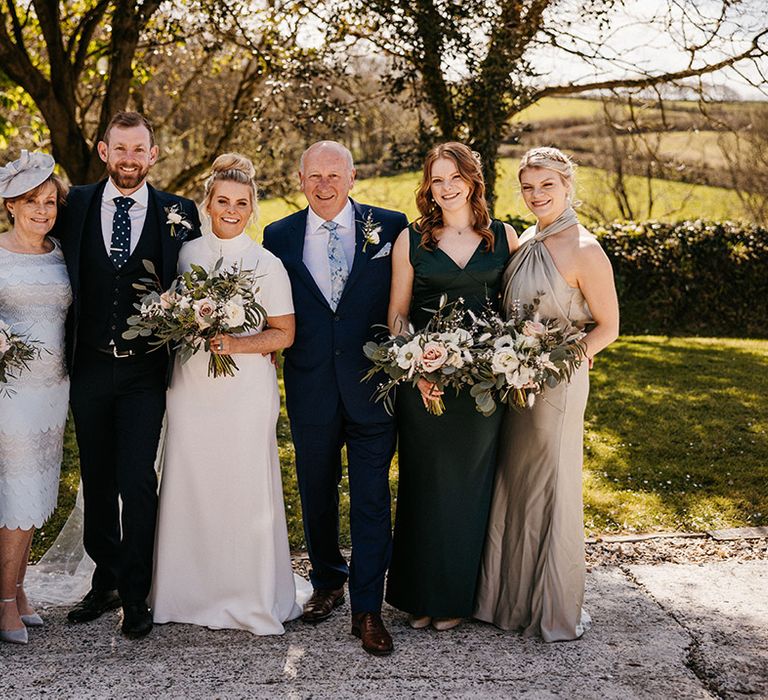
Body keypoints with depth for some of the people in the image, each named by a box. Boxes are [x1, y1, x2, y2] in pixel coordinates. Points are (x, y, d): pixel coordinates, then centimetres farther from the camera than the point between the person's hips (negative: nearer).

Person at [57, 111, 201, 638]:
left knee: (138, 482, -3)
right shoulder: (77, 204, 3)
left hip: (145, 371, -3)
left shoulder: (178, 213, -2)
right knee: (97, 480, 14)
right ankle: (105, 581, 29)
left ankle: (136, 595, 11)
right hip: (89, 366, 3)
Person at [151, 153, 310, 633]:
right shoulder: (188, 254, 9)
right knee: (191, 486, 5)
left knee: (246, 489, -1)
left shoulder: (267, 264, -2)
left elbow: (284, 334, -2)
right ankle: (193, 589, 21)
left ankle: (251, 598, 14)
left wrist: (237, 344, -16)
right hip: (191, 386, 3)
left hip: (246, 391, -3)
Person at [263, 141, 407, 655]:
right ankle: (327, 581, 37)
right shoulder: (280, 236, 5)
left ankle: (368, 609, 11)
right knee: (317, 493, 17)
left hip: (372, 382, -2)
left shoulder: (390, 226, -1)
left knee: (372, 498, 1)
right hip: (310, 386, 2)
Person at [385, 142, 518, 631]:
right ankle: (422, 596, 21)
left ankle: (459, 596, 23)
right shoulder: (411, 240, 3)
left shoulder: (504, 237, 5)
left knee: (470, 483, 9)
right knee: (426, 485, 7)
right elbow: (397, 314, 3)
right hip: (423, 382, -1)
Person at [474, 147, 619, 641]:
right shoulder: (526, 243, 9)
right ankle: (514, 597, 29)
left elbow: (608, 328, -9)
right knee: (513, 487, 13)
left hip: (557, 384, -7)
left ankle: (557, 609, 21)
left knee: (552, 489, 4)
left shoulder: (584, 251, -13)